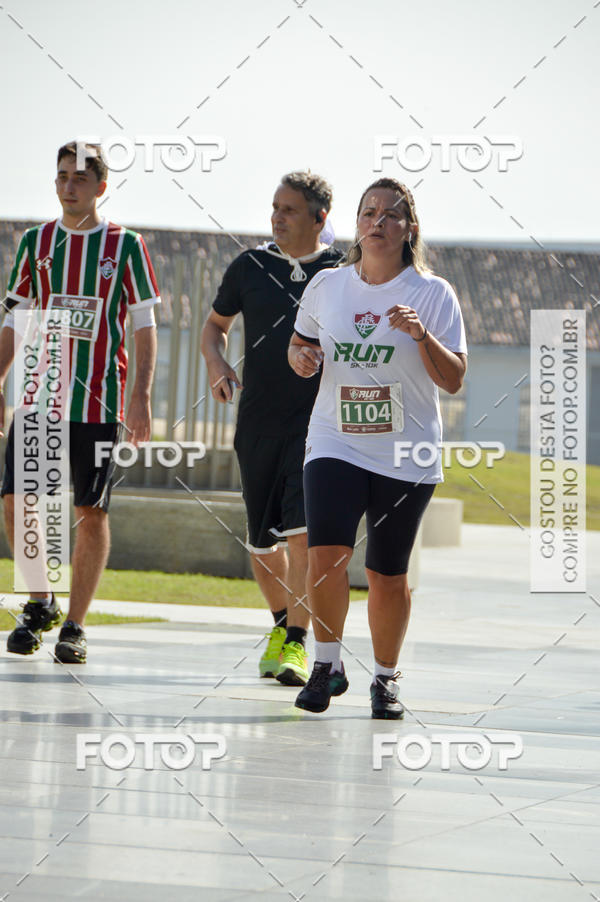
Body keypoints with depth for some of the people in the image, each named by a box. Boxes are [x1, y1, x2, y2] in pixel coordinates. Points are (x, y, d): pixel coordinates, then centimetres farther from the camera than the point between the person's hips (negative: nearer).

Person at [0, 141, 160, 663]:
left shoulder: (125, 246, 1)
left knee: (92, 513, -1)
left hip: (99, 399, -2)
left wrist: (141, 395, -7)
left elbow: (145, 326, 2)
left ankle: (75, 626, 9)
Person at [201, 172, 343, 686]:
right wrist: (216, 362, 1)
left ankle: (296, 643, -15)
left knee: (304, 531, -18)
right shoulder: (250, 267, 6)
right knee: (261, 539, 11)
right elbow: (216, 324, 20)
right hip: (258, 422, 3)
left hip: (318, 422, -3)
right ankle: (281, 623, 35)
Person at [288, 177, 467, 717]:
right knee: (326, 554, -17)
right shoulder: (326, 287, 4)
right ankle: (327, 665, 2)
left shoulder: (433, 294, -4)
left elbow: (454, 380, -8)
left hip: (407, 456, -1)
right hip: (335, 445, 1)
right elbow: (301, 343, 21)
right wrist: (301, 357, -3)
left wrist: (421, 335, -25)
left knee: (388, 575, 5)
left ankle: (386, 678, 25)